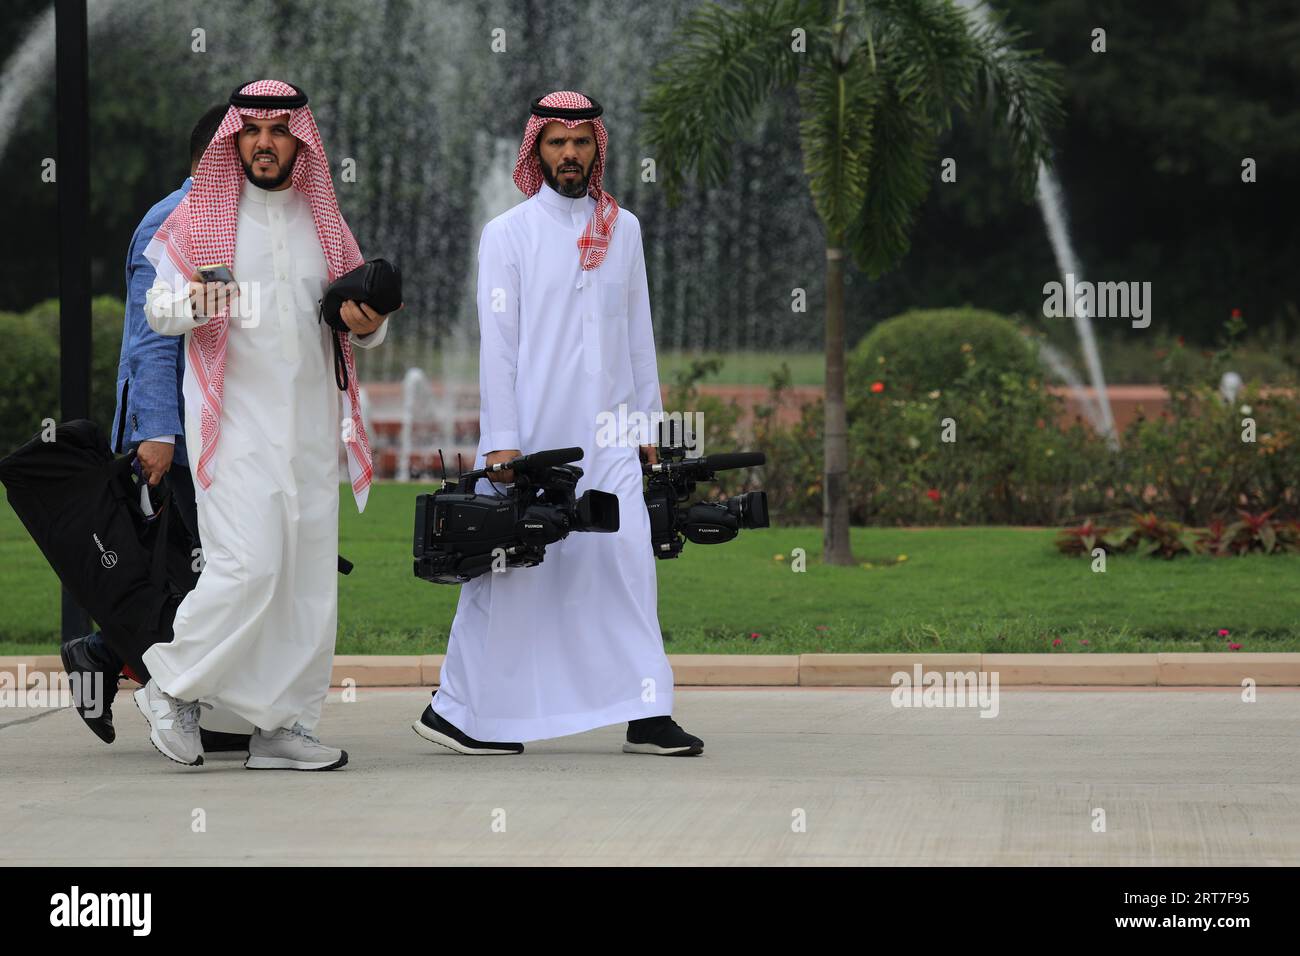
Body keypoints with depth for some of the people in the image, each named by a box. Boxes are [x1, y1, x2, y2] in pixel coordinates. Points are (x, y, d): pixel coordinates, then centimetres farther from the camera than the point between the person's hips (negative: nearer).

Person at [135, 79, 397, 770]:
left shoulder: (322, 223, 15)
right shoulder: (201, 217, 2)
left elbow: (362, 328, 21)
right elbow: (157, 310, -1)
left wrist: (366, 323, -3)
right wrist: (193, 302, -23)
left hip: (310, 424, 5)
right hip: (235, 421, -5)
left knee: (308, 574, 2)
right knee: (249, 565, -17)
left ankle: (282, 726, 8)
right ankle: (172, 688, 1)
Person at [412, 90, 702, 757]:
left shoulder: (623, 229, 13)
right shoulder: (508, 233, 0)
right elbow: (496, 343, -5)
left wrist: (647, 421, 13)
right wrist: (501, 441, -11)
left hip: (608, 436, 4)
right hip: (531, 433, -4)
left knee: (628, 559, -5)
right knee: (509, 569, 0)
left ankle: (646, 714, -5)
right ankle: (455, 710, 10)